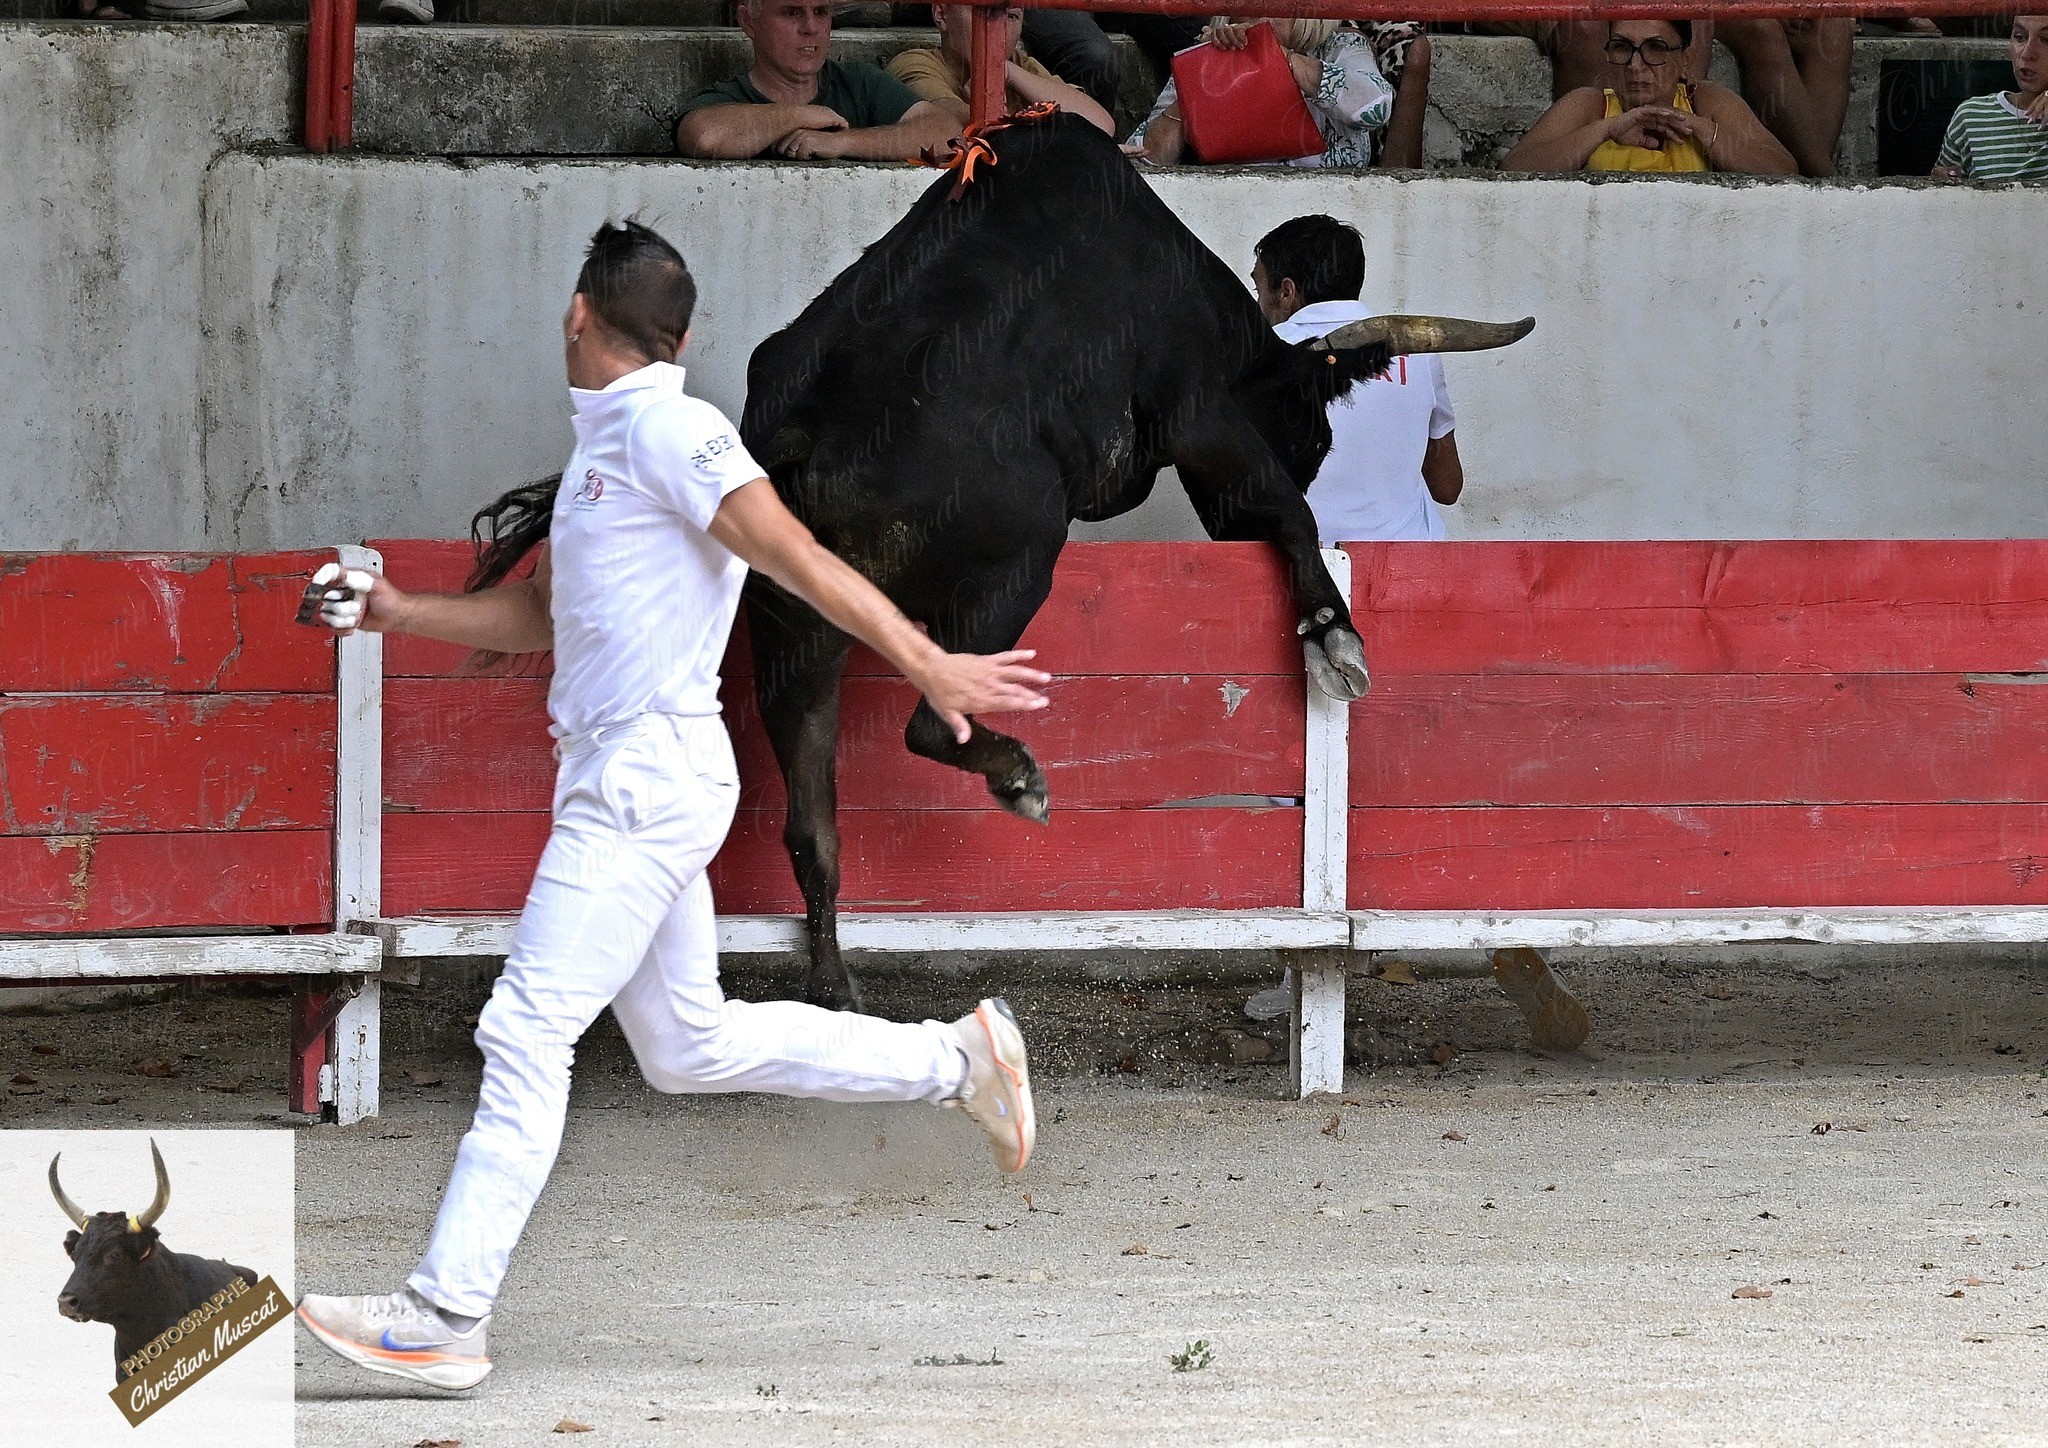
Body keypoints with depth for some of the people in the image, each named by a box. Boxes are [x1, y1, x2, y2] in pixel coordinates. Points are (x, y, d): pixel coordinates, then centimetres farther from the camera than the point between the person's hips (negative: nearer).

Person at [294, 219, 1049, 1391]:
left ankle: (446, 1316, -13)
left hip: (648, 779, -10)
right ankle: (958, 1058, 20)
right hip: (618, 782, 10)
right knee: (692, 1048, 14)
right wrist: (398, 614, 15)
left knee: (528, 1032, -12)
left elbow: (798, 560, -18)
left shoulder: (669, 431, -11)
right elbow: (535, 615, 27)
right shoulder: (602, 446, 18)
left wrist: (927, 665, -22)